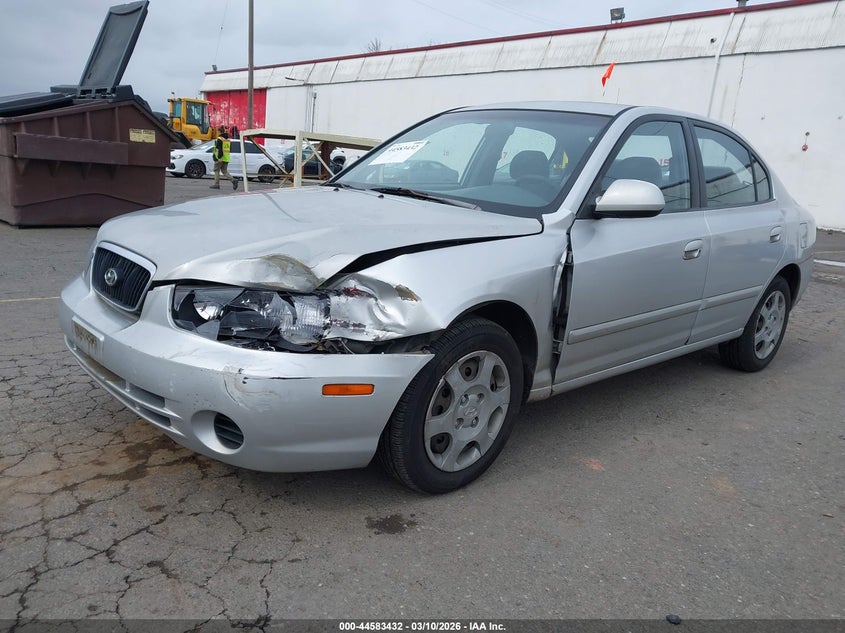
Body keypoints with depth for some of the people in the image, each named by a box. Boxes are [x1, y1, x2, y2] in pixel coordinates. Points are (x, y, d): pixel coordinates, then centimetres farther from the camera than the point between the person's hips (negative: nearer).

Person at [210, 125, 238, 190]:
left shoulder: (220, 139, -11)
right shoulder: (228, 139, 12)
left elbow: (220, 149, -19)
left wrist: (219, 157, -21)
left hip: (220, 158, -7)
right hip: (226, 158, 7)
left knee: (216, 170, 7)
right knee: (224, 171, 9)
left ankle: (216, 184, 9)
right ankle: (233, 180, -12)